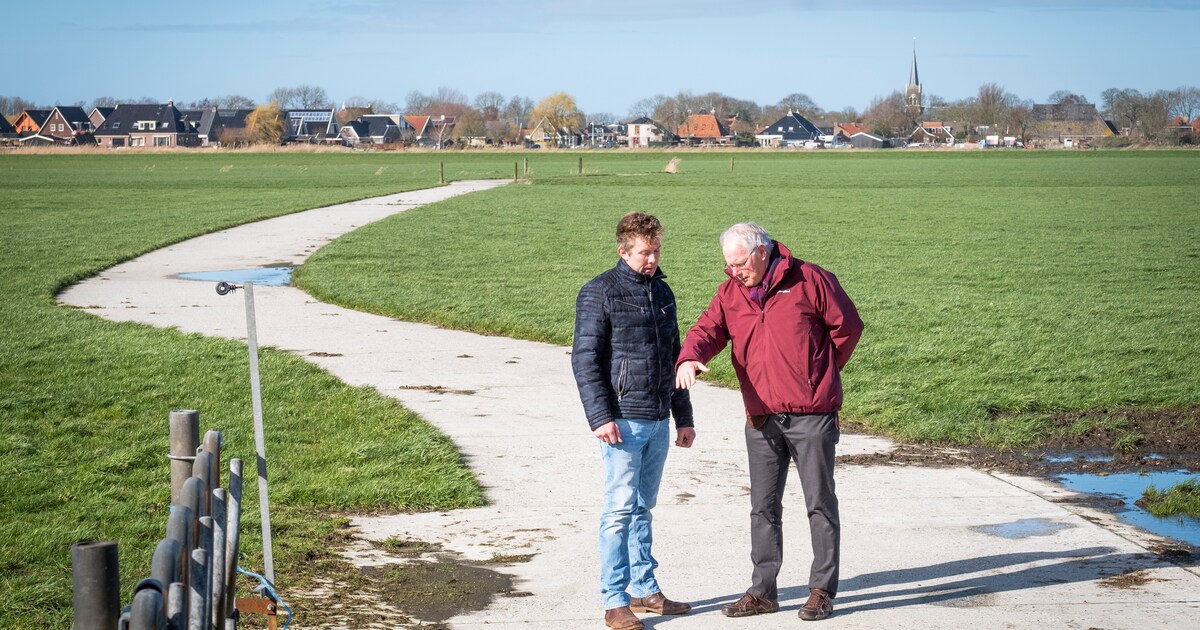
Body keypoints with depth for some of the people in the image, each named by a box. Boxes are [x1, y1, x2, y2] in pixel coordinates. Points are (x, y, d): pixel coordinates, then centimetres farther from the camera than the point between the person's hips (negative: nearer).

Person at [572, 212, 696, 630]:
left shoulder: (662, 292, 15)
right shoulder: (600, 293, -6)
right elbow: (585, 359, -9)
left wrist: (683, 417, 20)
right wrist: (600, 417, -17)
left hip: (658, 422, 7)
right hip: (623, 421, -6)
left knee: (644, 507, 14)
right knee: (621, 509, -5)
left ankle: (645, 589, 22)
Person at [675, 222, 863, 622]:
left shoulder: (809, 280, -5)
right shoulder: (730, 293, 8)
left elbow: (848, 326, 1)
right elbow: (708, 329, -4)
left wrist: (822, 374, 5)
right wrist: (689, 358, -26)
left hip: (811, 414, -4)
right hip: (761, 417, 5)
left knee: (820, 502, 3)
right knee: (763, 506, 9)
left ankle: (823, 590, 11)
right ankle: (763, 591, 18)